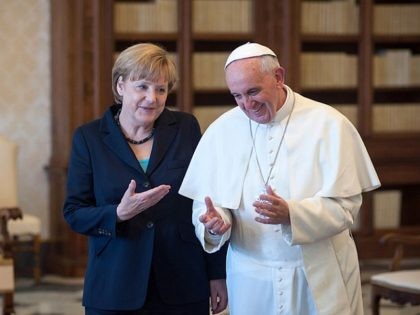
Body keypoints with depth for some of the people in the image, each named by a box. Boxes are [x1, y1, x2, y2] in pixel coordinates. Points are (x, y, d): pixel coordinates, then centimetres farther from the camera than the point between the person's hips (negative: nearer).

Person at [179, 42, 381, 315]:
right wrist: (214, 222, -23)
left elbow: (345, 206, -13)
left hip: (321, 281, -2)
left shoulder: (329, 125, -7)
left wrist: (290, 214, -30)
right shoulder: (221, 131, 1)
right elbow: (205, 202, 1)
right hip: (250, 281, 2)